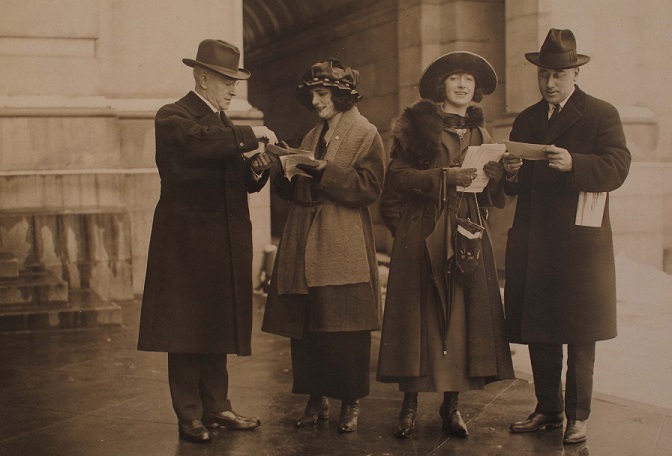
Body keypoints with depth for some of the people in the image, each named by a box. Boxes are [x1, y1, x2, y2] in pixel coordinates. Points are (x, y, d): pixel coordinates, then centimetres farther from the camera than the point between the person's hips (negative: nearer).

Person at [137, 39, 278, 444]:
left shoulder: (223, 123, 19)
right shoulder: (173, 118, -6)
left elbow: (238, 180, 17)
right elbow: (199, 141, -29)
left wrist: (256, 170, -4)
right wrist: (251, 136, -24)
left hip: (224, 244, 8)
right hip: (188, 242, -8)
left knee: (217, 327, 12)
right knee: (187, 330, -2)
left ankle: (216, 407, 20)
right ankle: (190, 417, 5)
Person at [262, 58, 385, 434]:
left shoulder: (366, 134, 0)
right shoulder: (314, 136, 19)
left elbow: (369, 188, -11)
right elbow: (297, 190, 17)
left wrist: (325, 170, -16)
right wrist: (287, 170, -2)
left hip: (344, 248, -6)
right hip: (306, 244, 6)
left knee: (346, 327, -4)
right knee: (305, 324, 3)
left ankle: (351, 403, 8)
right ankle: (317, 399, 14)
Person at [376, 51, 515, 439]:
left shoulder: (480, 134, 18)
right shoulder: (416, 124, 5)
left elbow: (492, 192, 16)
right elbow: (398, 175, -5)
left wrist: (506, 172, -5)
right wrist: (443, 176, -16)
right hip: (423, 233, -4)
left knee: (465, 314, 0)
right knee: (421, 314, -5)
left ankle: (452, 405, 9)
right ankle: (410, 404, 3)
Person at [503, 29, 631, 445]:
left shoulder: (601, 114, 3)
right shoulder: (526, 120, 18)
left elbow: (617, 168, -10)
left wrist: (573, 164, -26)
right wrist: (512, 174, -7)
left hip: (580, 241, -5)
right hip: (532, 242, 5)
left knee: (580, 334, 0)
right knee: (537, 331, 8)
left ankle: (578, 416, 9)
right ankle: (548, 409, 20)